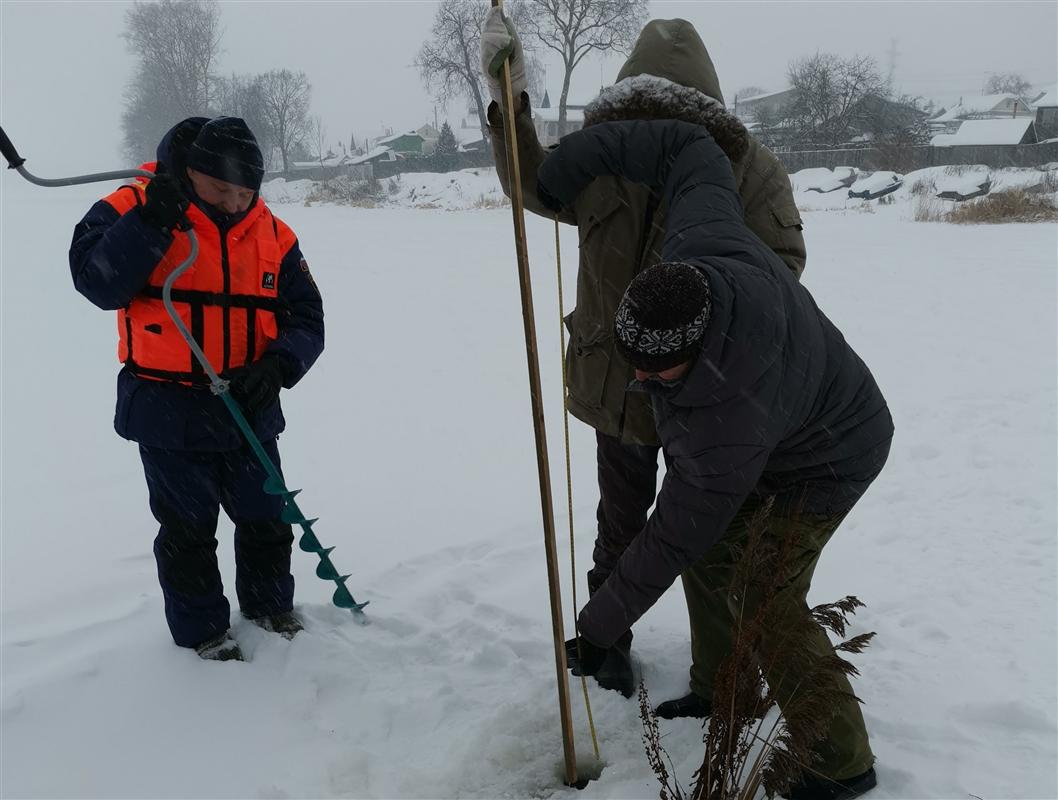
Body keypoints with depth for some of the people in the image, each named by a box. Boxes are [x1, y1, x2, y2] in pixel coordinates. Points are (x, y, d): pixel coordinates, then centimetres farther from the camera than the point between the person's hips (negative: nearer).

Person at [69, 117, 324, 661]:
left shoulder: (273, 234, 1)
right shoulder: (132, 210, -8)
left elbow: (306, 318, -1)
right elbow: (95, 281, -21)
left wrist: (276, 366, -19)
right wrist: (150, 223, -31)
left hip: (250, 408, 4)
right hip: (169, 412, -3)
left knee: (266, 516, 17)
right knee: (188, 527, 10)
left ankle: (269, 602, 41)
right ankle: (200, 627, 29)